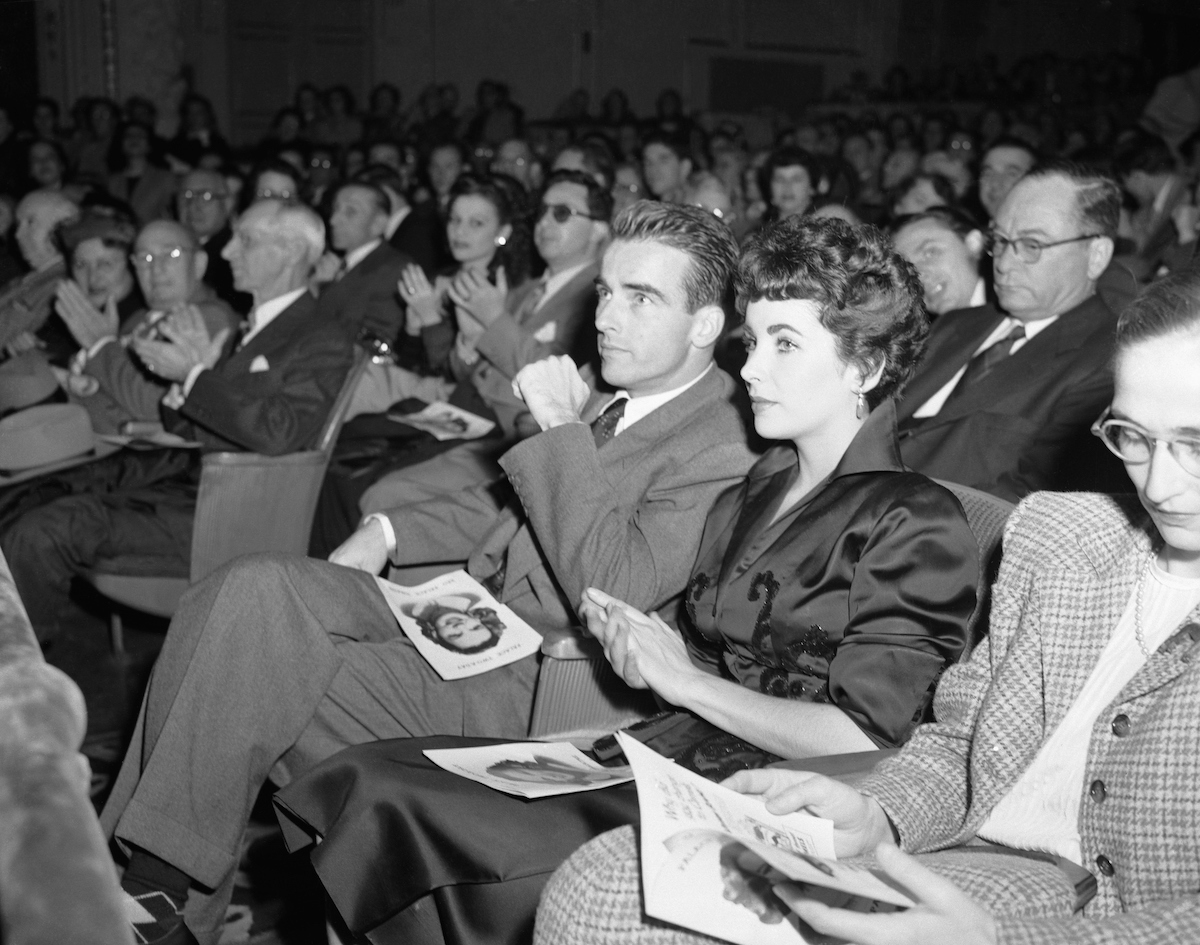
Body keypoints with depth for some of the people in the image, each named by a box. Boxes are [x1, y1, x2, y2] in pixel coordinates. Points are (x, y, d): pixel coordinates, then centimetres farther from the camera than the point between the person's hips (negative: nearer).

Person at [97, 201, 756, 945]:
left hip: (516, 688, -8)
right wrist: (387, 532, 12)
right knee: (251, 591, -10)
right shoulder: (617, 393, 13)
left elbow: (611, 597, -26)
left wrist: (564, 432, -21)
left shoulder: (718, 446, -15)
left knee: (243, 663, -17)